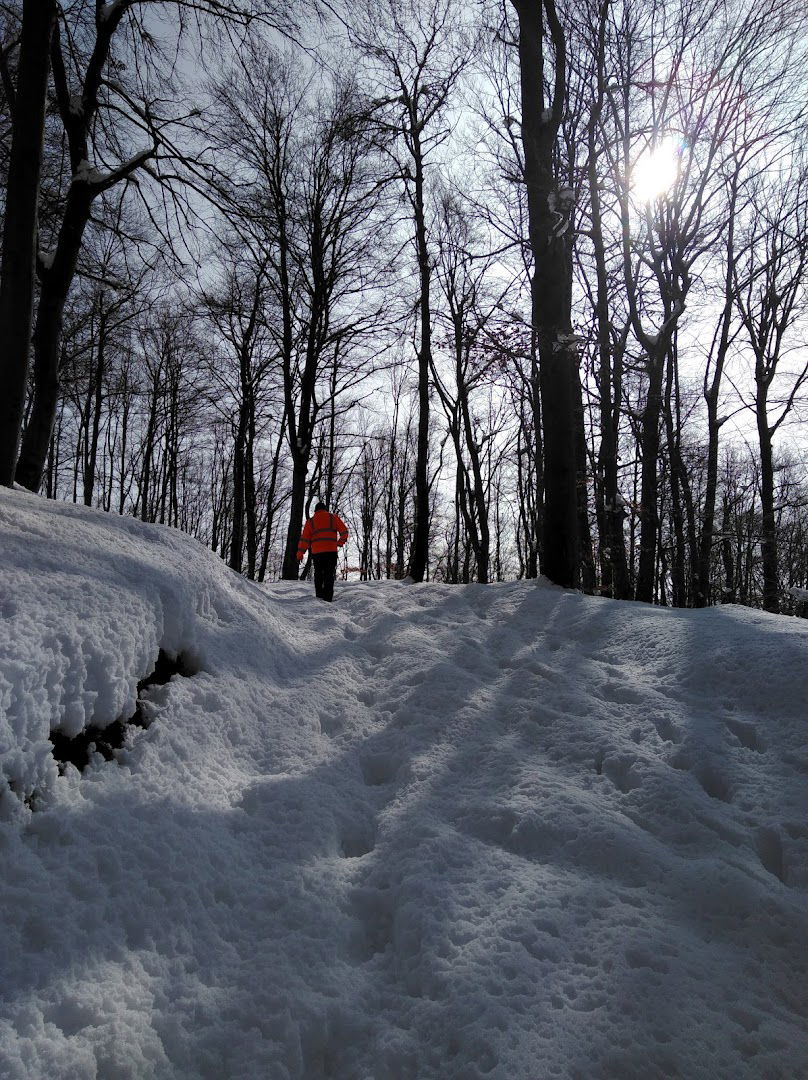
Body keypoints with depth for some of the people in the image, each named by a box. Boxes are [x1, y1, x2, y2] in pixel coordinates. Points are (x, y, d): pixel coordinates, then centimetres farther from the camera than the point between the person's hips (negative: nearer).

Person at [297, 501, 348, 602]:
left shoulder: (310, 521, 14)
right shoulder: (333, 517, 11)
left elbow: (304, 538, 8)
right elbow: (344, 532, 6)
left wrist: (300, 554, 10)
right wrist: (340, 543, 21)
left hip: (316, 552, 1)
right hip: (331, 551, -1)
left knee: (318, 574, 13)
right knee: (329, 575, 1)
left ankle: (319, 595, 3)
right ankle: (328, 597, -6)